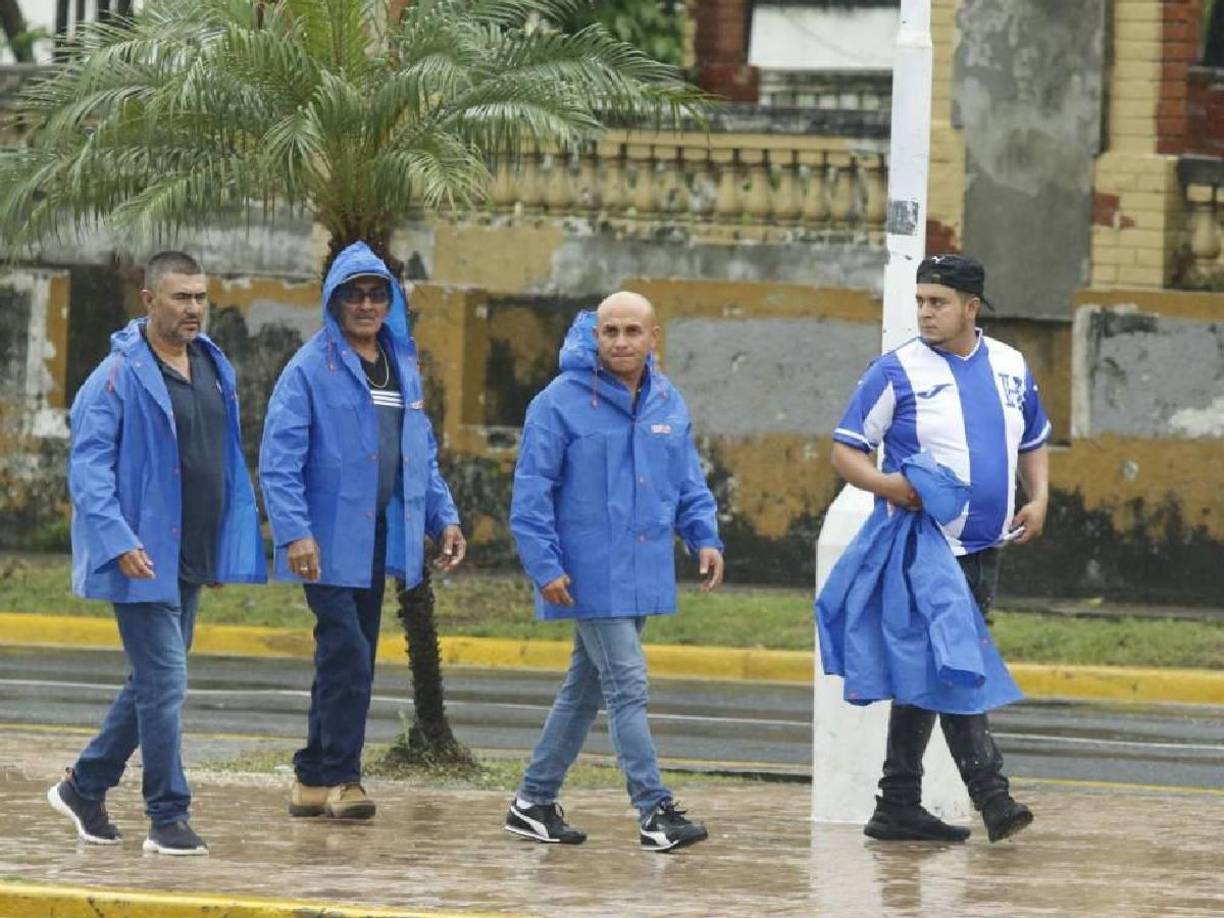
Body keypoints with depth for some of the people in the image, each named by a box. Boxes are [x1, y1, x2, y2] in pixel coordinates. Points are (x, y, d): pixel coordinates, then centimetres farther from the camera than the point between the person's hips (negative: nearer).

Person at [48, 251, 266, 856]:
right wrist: (120, 543, -24)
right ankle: (168, 818, -1)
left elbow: (229, 461, 17)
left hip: (192, 559, 8)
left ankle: (85, 787, 29)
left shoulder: (215, 369, 10)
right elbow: (88, 465, -14)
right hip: (143, 557, -8)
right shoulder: (121, 375, -12)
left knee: (153, 681, 15)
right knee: (164, 682, -8)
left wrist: (231, 547, 13)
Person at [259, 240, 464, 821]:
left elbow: (423, 456, 23)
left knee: (350, 659, 9)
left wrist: (444, 517, 12)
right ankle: (341, 778, -6)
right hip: (329, 542, -7)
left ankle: (315, 778, 16)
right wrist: (294, 533, -21)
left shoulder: (403, 368, 15)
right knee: (347, 654, -12)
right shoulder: (311, 369, -7)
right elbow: (279, 459, -12)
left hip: (378, 542, 7)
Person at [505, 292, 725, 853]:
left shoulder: (669, 405, 9)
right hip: (591, 576, -7)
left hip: (643, 575, 7)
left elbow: (689, 484, 17)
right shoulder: (561, 403, -9)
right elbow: (531, 492, -9)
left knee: (586, 688, 14)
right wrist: (545, 566, -15)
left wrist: (704, 538, 1)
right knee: (627, 687, -10)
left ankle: (535, 801, 24)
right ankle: (655, 812, -10)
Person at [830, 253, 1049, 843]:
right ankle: (990, 795, -16)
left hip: (984, 550, 6)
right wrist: (885, 485, -22)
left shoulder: (1009, 367, 11)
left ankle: (899, 806, 14)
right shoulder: (898, 371, -5)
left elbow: (1033, 442, 24)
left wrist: (1038, 500, 7)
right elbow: (845, 450, -3)